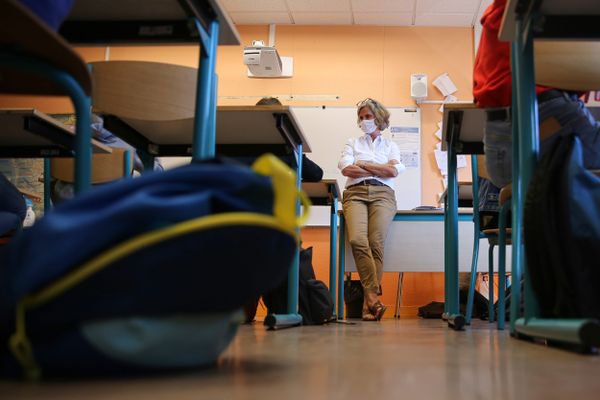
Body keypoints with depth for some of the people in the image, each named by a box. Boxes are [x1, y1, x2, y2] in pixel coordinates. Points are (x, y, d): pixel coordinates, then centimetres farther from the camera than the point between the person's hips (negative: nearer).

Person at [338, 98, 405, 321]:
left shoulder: (390, 146, 24)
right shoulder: (353, 143, 23)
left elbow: (393, 171, 4)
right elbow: (346, 169, 4)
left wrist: (363, 164, 4)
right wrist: (380, 169, 4)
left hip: (382, 194, 0)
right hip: (356, 193, 0)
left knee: (376, 243, -24)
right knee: (357, 240, -29)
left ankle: (369, 303, -25)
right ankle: (373, 298, -28)